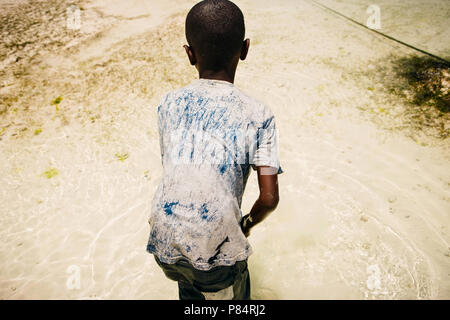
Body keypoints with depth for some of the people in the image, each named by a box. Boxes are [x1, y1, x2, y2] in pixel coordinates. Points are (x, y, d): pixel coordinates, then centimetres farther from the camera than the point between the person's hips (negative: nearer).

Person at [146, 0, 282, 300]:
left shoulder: (169, 104, 2)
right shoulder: (258, 115, -6)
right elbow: (269, 198, -9)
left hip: (165, 244, 3)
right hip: (216, 252, -3)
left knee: (190, 288, 35)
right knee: (233, 294, 28)